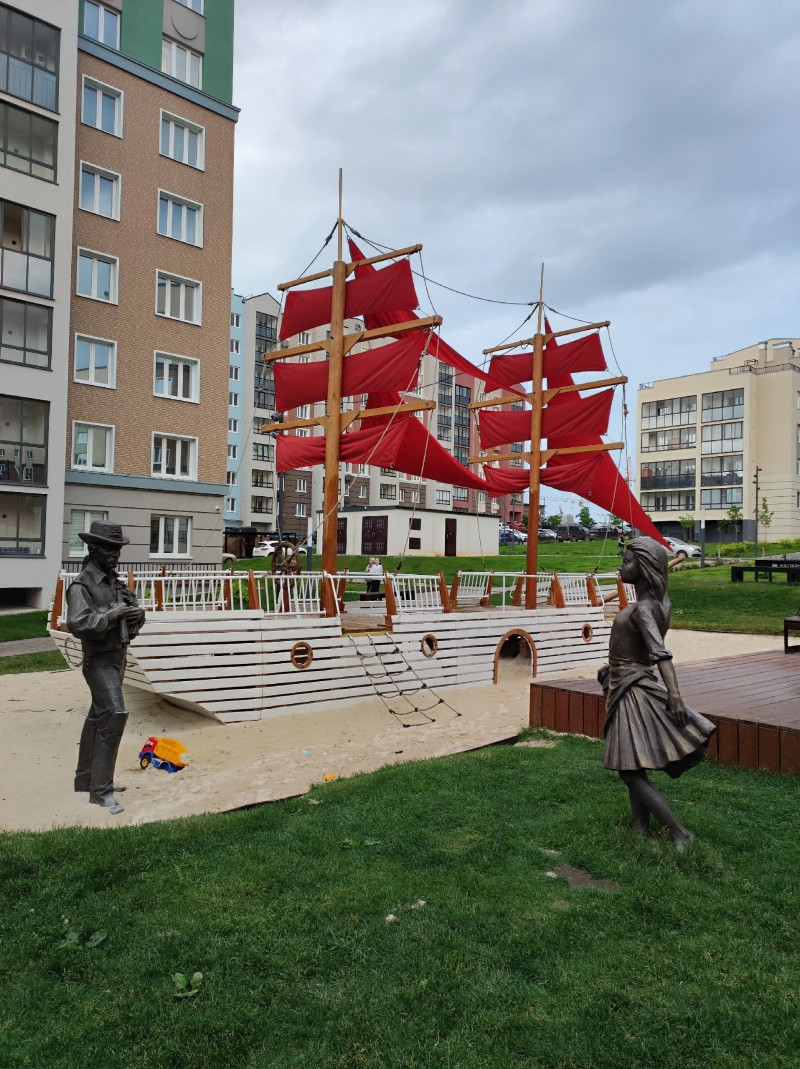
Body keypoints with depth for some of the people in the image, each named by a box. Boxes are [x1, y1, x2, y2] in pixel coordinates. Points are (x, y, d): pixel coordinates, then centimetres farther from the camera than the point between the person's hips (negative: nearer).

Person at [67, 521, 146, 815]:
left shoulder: (114, 581, 11)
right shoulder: (82, 584, -14)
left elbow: (132, 616, 13)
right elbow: (77, 623, -27)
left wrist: (137, 614, -9)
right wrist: (113, 614, -27)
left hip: (118, 657, 9)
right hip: (100, 661, -9)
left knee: (99, 717, 17)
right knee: (114, 714, -17)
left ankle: (86, 777, 30)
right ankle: (100, 789, -12)